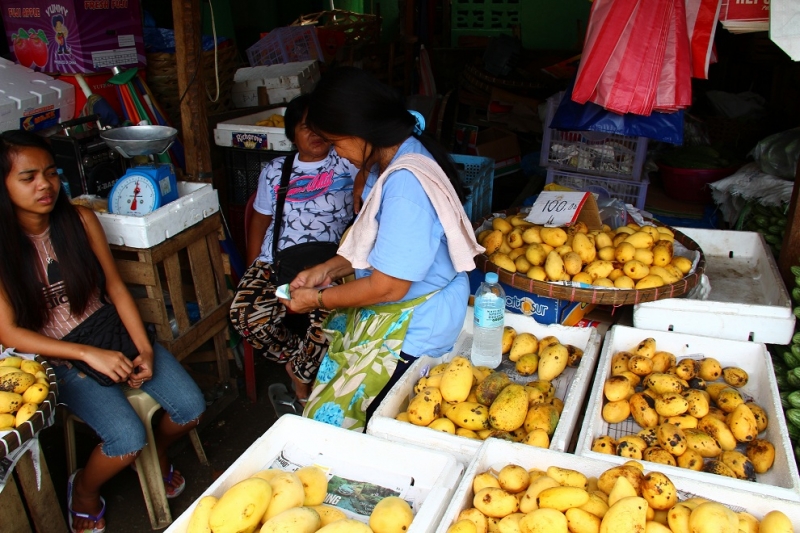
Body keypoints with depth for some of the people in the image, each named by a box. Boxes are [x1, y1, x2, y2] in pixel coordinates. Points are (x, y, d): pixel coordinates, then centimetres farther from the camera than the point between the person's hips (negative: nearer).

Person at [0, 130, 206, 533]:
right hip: (57, 356, -3)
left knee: (190, 408, -10)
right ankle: (82, 491, 13)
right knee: (128, 438, -21)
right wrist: (89, 355, -22)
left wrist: (144, 347, -10)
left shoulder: (80, 219, -3)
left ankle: (157, 454, 25)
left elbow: (115, 286, 2)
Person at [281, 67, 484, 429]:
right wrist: (327, 270, 5)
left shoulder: (405, 185, -29)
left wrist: (318, 299, -12)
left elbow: (387, 287, -26)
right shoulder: (392, 160, 4)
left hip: (412, 330, -9)